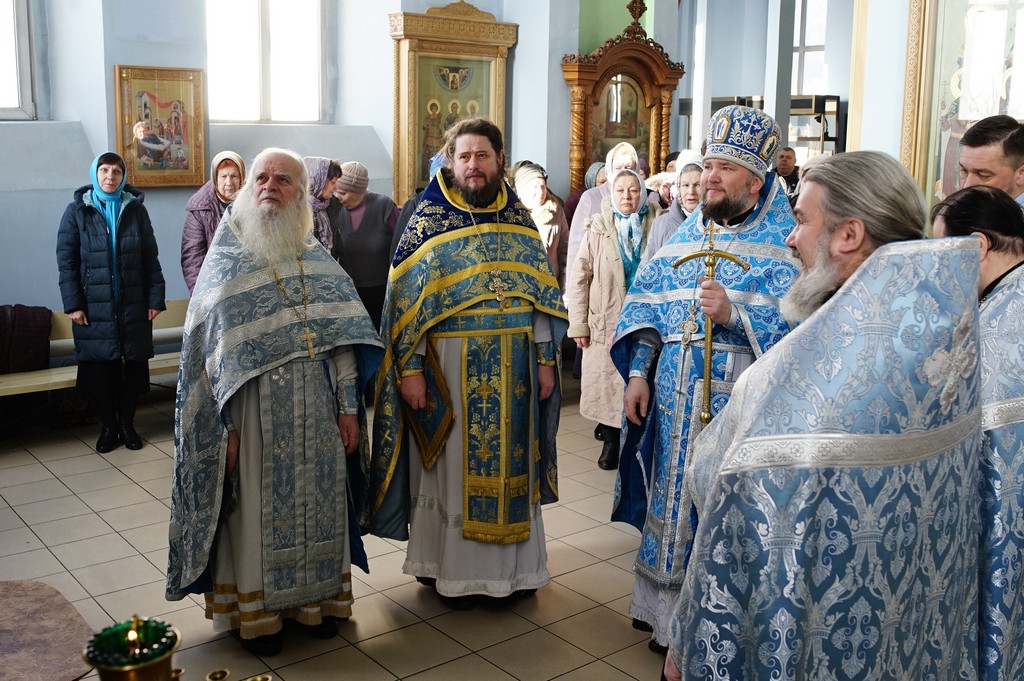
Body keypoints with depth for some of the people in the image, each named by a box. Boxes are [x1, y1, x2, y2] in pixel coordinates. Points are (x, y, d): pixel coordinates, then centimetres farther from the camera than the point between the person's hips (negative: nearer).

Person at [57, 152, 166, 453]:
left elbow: (151, 257, 5)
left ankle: (127, 423, 20)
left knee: (134, 367, 5)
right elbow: (65, 259, -1)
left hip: (133, 305, 1)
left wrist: (155, 297, -2)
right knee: (100, 369, 3)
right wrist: (72, 303, -7)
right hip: (94, 305, -1)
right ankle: (108, 426, 18)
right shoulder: (77, 210, 1)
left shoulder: (135, 209, 5)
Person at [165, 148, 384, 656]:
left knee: (318, 500, 9)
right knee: (257, 505, 5)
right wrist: (225, 425, -9)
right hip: (255, 409, -2)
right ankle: (255, 610, 19)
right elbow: (212, 352, -3)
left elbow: (342, 337, 5)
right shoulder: (224, 265, 1)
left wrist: (348, 406, -1)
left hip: (318, 409, 3)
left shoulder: (320, 262, 9)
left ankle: (317, 596, 25)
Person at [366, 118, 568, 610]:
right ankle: (452, 569, 19)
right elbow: (405, 302, -7)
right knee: (453, 464, 5)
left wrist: (546, 360, 5)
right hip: (450, 368, -3)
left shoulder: (520, 220, 7)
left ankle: (514, 564, 25)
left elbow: (543, 295, 9)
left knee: (510, 461, 11)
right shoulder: (428, 221, -4)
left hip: (515, 368, 4)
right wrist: (410, 369, -12)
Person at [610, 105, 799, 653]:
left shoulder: (782, 243, -3)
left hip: (739, 403, -5)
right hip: (672, 403, 5)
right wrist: (637, 375, 1)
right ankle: (667, 614, 30)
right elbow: (643, 308, 10)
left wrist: (735, 314, -26)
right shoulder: (683, 237, 13)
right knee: (673, 500, 13)